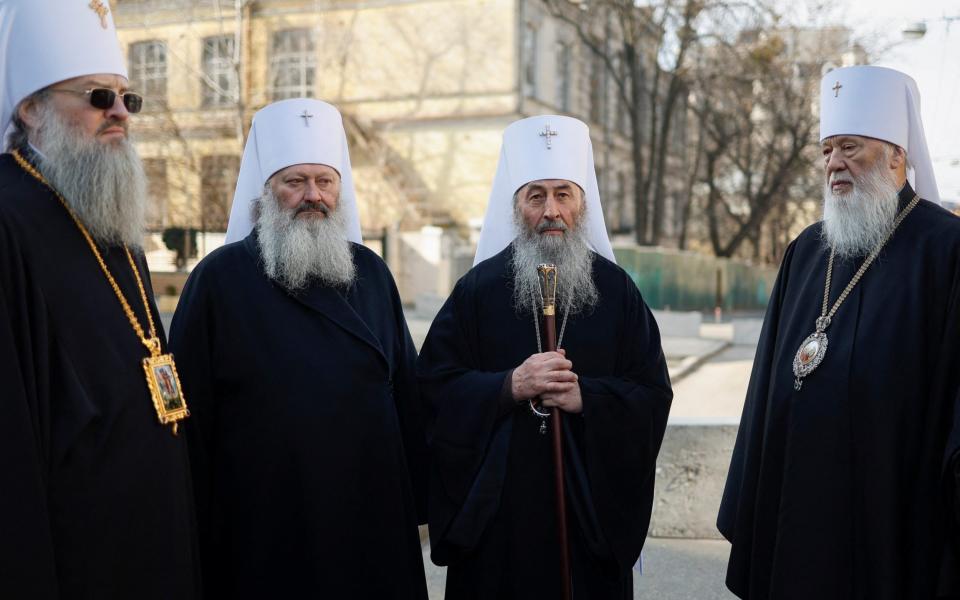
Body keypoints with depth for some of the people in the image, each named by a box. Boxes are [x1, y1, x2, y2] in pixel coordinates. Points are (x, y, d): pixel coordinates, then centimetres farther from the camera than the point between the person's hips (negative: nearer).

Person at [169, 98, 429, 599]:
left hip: (372, 516, 4)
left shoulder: (371, 273, 6)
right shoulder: (220, 278, -6)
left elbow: (406, 390, 9)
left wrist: (417, 501, 7)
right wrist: (196, 527, -5)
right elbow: (188, 412, -4)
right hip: (262, 525, -3)